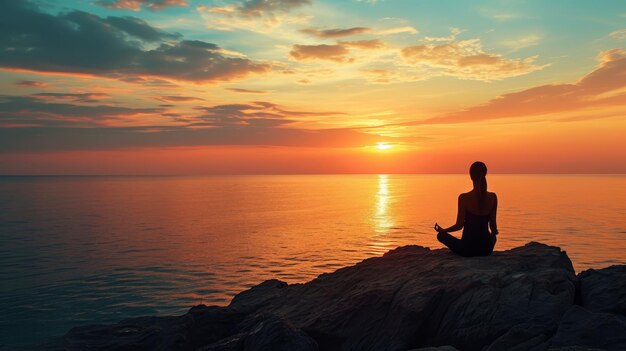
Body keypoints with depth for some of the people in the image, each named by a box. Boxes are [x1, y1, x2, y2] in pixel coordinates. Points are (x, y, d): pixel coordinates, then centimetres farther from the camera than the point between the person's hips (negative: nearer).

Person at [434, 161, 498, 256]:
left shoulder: (464, 198, -14)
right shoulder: (492, 197, -6)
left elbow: (459, 226, -9)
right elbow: (493, 225, 1)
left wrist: (442, 230, 10)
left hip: (468, 248, -3)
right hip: (486, 249, 4)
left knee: (441, 235, 22)